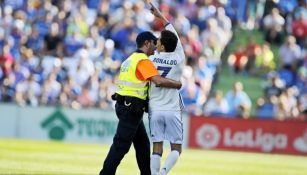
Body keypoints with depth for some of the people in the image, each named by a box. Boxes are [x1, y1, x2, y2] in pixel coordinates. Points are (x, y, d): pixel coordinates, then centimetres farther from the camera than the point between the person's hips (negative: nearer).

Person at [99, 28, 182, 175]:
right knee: (121, 145, -9)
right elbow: (158, 80, -24)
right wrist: (177, 84, -10)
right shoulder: (143, 60, -13)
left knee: (143, 144, 15)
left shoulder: (131, 59, 19)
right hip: (132, 107, -10)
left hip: (125, 106, 10)